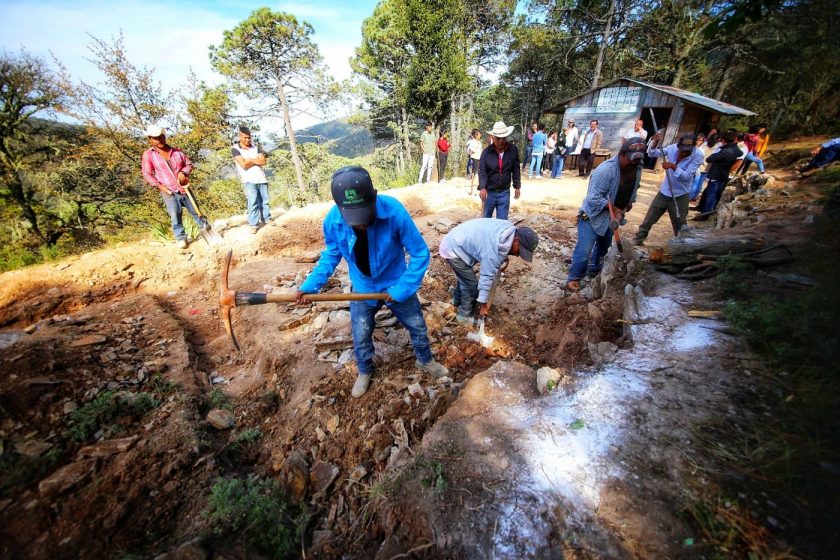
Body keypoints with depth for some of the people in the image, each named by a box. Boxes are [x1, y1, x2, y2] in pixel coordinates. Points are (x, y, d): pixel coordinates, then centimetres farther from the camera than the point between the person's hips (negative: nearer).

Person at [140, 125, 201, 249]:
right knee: (175, 216, -4)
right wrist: (159, 186, -12)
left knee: (196, 211, 8)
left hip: (184, 188, 2)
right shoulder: (148, 155, -1)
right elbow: (147, 174, -1)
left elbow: (189, 164, 13)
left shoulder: (176, 151, 7)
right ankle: (180, 238, 6)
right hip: (169, 192, -2)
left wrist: (183, 172, -7)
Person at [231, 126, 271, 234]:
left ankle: (266, 218, 20)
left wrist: (250, 160, -6)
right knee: (253, 201, -12)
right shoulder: (235, 149, 0)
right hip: (248, 180, -4)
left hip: (261, 178, 5)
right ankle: (253, 224, -11)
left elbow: (263, 161, 2)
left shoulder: (255, 148, 15)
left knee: (264, 200, 7)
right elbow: (244, 165, -12)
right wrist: (257, 160, -2)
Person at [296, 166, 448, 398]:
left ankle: (425, 360, 50)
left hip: (396, 286, -1)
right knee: (361, 338, 17)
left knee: (418, 326, 18)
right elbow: (331, 256, -3)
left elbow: (420, 253, -22)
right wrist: (310, 285, -13)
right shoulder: (332, 220, -23)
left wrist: (402, 289, -23)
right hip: (362, 289, 2)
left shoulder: (394, 211, -32)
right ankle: (364, 372, 50)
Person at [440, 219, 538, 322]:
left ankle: (457, 300, 49)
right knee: (471, 285, -1)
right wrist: (483, 303, -13)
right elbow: (486, 277, -23)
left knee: (463, 277, 27)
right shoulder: (494, 252, -30)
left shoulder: (509, 228, -6)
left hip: (453, 242, 10)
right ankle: (465, 315, 17)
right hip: (453, 250, -10)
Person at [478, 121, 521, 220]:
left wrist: (517, 187, 7)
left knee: (502, 220, 6)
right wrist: (482, 188, -23)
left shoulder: (513, 150, -2)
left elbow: (516, 170, 5)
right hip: (489, 192, -1)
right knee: (486, 218, 11)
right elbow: (482, 171, -11)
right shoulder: (487, 152, -8)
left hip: (505, 192, 1)